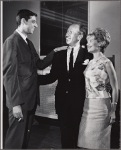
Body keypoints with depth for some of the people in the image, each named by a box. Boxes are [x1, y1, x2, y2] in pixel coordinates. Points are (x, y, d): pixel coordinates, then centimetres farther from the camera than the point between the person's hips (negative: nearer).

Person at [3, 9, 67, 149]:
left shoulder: (29, 43, 14)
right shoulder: (11, 41, -13)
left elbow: (40, 64, 15)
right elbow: (9, 74, -18)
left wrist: (55, 51, 4)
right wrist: (15, 104, -20)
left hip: (31, 98, 9)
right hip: (20, 101, -8)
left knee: (25, 135, 18)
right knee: (15, 139, 2)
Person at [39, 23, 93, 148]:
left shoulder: (88, 55, -4)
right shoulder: (59, 55, 8)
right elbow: (52, 76, 6)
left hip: (79, 102, -3)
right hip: (62, 100, 3)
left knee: (77, 134, 7)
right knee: (65, 134, 11)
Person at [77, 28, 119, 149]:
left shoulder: (106, 62, -9)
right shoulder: (90, 63, 10)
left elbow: (115, 88, -7)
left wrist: (113, 111, -9)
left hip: (101, 105, -6)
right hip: (87, 105, 6)